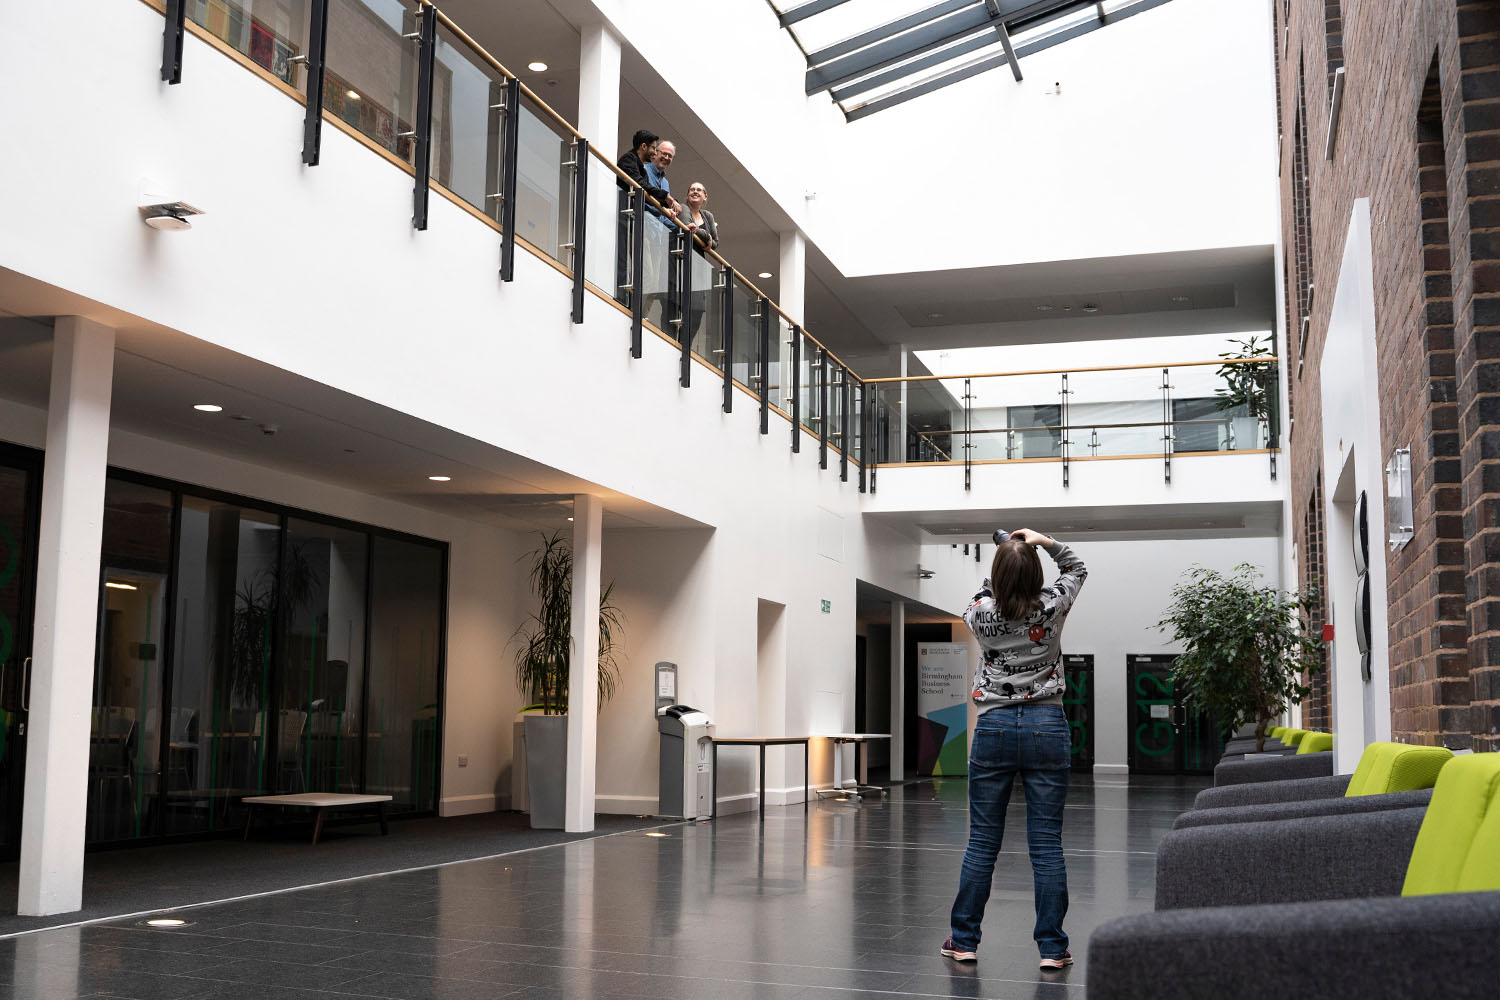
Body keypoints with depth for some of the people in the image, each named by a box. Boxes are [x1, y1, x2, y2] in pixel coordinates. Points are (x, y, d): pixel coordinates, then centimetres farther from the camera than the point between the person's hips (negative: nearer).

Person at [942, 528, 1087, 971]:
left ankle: (964, 940, 14)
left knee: (982, 840, 7)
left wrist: (1005, 557, 21)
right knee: (1046, 842, 2)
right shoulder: (1052, 607, -5)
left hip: (994, 727, 0)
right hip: (1047, 726, 0)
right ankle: (1052, 947, 6)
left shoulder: (982, 613, -6)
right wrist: (1044, 541, 3)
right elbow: (1076, 567, 15)